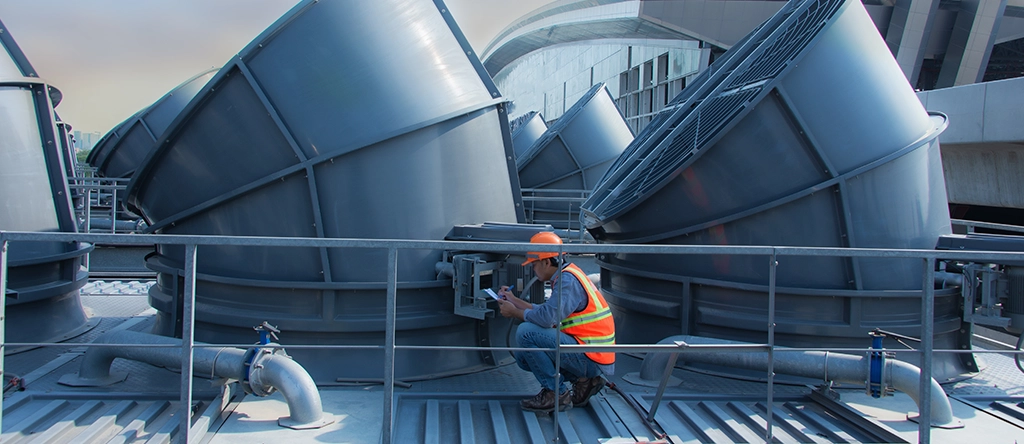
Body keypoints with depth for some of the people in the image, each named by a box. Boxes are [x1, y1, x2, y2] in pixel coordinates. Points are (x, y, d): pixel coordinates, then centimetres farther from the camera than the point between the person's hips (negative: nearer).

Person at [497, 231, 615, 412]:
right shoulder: (565, 276, 14)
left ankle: (556, 394, -9)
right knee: (523, 357, 13)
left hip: (590, 358, -10)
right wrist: (514, 300, 22)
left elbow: (547, 317, -28)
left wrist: (515, 312, -11)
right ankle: (583, 381, 12)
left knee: (526, 332, -19)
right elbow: (550, 313, 20)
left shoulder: (568, 279, -17)